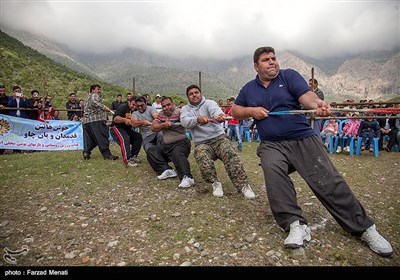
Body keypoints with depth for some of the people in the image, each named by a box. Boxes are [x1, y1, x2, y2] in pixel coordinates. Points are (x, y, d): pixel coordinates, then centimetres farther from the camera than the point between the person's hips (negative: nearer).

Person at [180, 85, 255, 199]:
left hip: (219, 138, -1)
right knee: (204, 163, -31)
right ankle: (215, 183, -9)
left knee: (231, 157, -29)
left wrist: (219, 116, -49)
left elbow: (215, 110, -22)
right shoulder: (185, 109, 10)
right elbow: (185, 122, -14)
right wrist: (198, 119, -36)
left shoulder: (209, 103, 4)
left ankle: (243, 184, -21)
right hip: (202, 143, 1)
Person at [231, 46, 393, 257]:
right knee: (272, 169, -32)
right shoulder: (249, 89, 15)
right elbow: (235, 111, 20)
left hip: (303, 139, -1)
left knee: (328, 182, -10)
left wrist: (317, 103, -37)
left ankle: (365, 228, 7)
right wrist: (251, 110, -1)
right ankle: (295, 224, -26)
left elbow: (305, 95, -13)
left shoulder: (289, 75, 4)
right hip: (272, 145, 2)